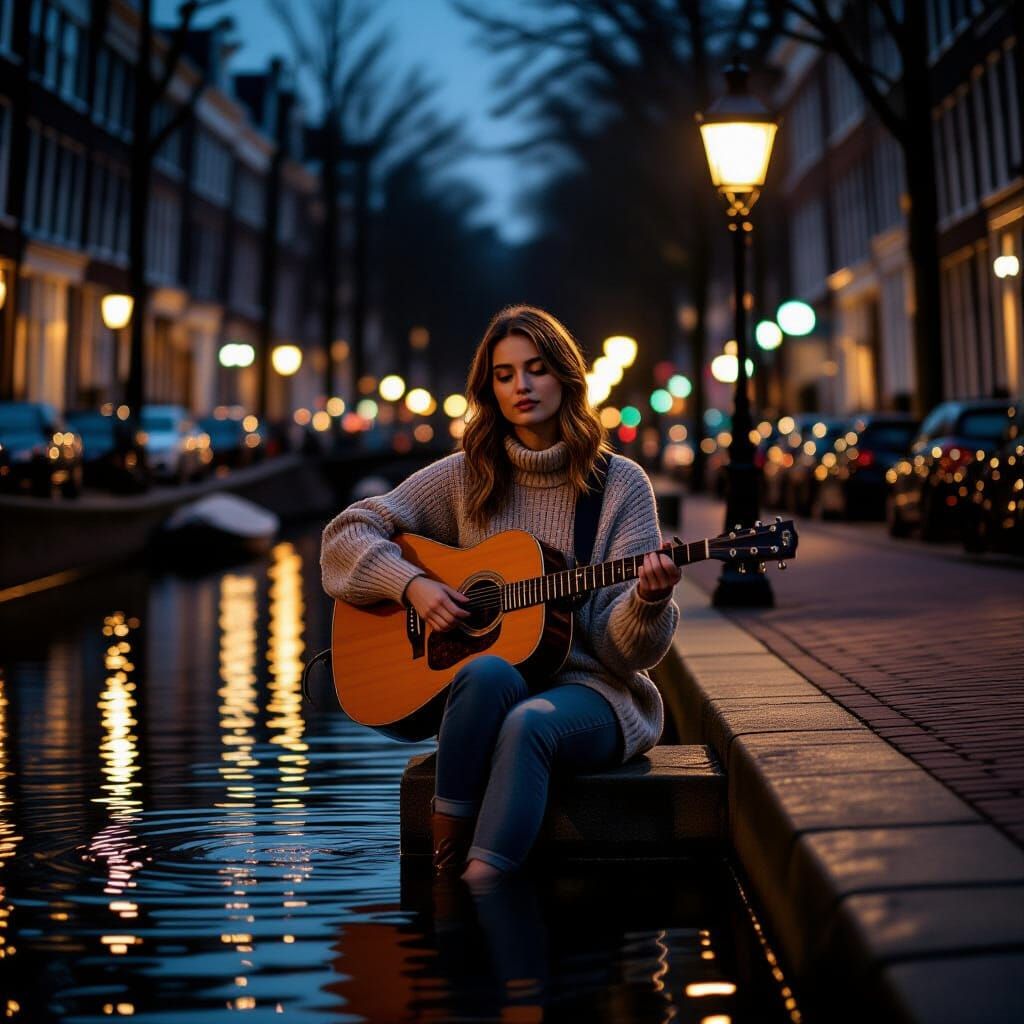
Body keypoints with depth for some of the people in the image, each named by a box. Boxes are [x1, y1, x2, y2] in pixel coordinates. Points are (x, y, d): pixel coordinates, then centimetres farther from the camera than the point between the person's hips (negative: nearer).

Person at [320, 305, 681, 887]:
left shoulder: (620, 483, 1)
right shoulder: (467, 476, 6)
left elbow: (622, 648, -4)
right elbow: (347, 535, 6)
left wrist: (649, 600, -27)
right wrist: (413, 585, -11)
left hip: (591, 690, -1)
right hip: (480, 692, 1)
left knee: (528, 724, -36)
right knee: (489, 672, -35)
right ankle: (444, 857, -27)